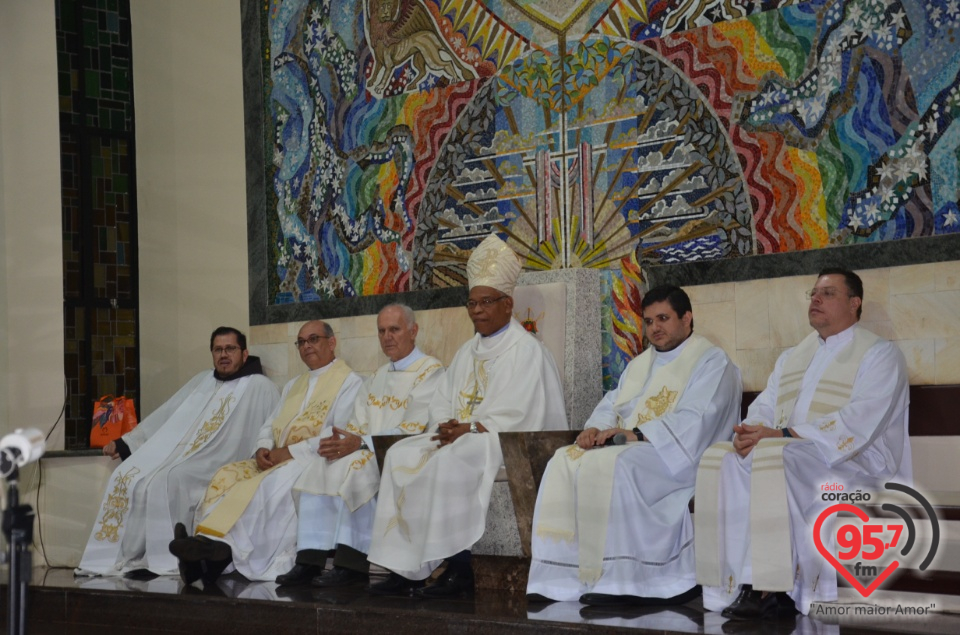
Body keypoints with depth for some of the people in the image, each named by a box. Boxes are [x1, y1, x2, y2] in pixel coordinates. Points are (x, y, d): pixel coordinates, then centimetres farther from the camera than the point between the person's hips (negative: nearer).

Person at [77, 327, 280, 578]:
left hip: (214, 466, -6)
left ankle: (157, 559, -24)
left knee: (165, 482, -31)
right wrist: (125, 443, 19)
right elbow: (163, 417, 25)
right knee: (126, 477, -17)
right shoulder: (201, 381, 25)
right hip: (173, 452, 6)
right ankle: (117, 556, -17)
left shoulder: (260, 387, 4)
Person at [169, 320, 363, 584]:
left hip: (313, 461, -7)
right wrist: (263, 449, -3)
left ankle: (224, 548, -47)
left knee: (268, 485, -36)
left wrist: (291, 452, -15)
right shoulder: (294, 385, 28)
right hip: (274, 461, 7)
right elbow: (269, 425, 23)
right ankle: (208, 546, -39)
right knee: (226, 476, -19)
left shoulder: (349, 382, 2)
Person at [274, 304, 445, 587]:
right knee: (319, 467, -17)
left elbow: (413, 431, -14)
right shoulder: (379, 376, 23)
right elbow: (360, 424, 15)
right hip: (371, 454, 7)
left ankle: (352, 562, -29)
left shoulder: (431, 371, -3)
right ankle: (310, 560, -23)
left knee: (352, 467, -32)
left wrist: (362, 443, -20)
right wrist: (340, 439, -8)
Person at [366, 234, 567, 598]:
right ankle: (406, 567, -20)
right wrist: (446, 428, -7)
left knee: (451, 460, -34)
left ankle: (459, 568, -29)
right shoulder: (468, 352, 21)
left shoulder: (525, 350, -3)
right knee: (401, 455, -13)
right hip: (457, 438, 8)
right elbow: (442, 403, 15)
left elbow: (516, 414, -14)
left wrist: (469, 429, -17)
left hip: (504, 442, -8)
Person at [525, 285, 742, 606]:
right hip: (627, 449, 8)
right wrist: (595, 428, -7)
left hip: (679, 456, -8)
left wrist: (636, 434, -22)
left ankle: (617, 579, -34)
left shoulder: (711, 362, -1)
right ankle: (564, 577, -24)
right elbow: (611, 405, 17)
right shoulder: (640, 364, 24)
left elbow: (694, 423, -15)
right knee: (565, 462, -16)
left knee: (613, 466, -34)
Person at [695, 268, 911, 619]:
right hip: (789, 456, 7)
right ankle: (746, 585, -29)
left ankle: (776, 588, -33)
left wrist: (784, 435, -21)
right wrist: (751, 431, -12)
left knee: (774, 458, -36)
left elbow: (859, 423, -14)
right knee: (721, 460, -22)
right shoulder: (792, 357, 24)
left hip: (854, 462, -6)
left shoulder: (879, 354, 2)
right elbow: (764, 408, 15)